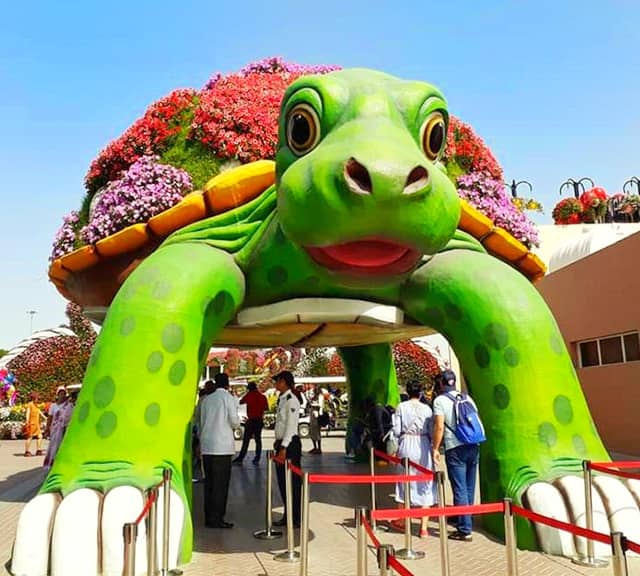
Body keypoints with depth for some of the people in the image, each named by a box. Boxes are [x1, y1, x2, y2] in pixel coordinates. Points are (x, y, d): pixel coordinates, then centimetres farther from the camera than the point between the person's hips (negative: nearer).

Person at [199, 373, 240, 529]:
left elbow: (201, 422, 14)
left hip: (206, 446, 6)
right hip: (222, 445, -6)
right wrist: (236, 424, 12)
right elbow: (234, 421, -10)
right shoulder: (228, 398, -4)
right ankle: (216, 518, -1)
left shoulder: (206, 399, 12)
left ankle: (209, 517, 15)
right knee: (220, 483, -1)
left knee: (209, 482, 11)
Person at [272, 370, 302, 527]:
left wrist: (284, 448, -21)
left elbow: (291, 425, -18)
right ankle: (287, 516, 23)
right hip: (281, 443, 9)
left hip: (290, 444, -9)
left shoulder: (291, 400, -12)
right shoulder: (282, 399, 14)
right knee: (282, 481, 13)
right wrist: (278, 446, 14)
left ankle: (297, 518, 8)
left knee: (293, 482, -1)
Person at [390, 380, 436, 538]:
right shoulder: (427, 408, -2)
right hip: (423, 446, -1)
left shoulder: (401, 407, -2)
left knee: (404, 482, 16)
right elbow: (431, 432, -3)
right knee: (425, 485, 7)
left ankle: (401, 521, 31)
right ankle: (423, 527, 6)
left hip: (406, 445, 1)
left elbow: (396, 431, -4)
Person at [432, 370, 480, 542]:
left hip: (455, 448, -6)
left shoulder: (440, 400, -3)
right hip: (473, 446, 6)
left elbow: (439, 427, -11)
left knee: (460, 490, -1)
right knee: (469, 489, 14)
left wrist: (435, 448, -3)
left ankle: (465, 530, 0)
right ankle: (463, 522, 26)